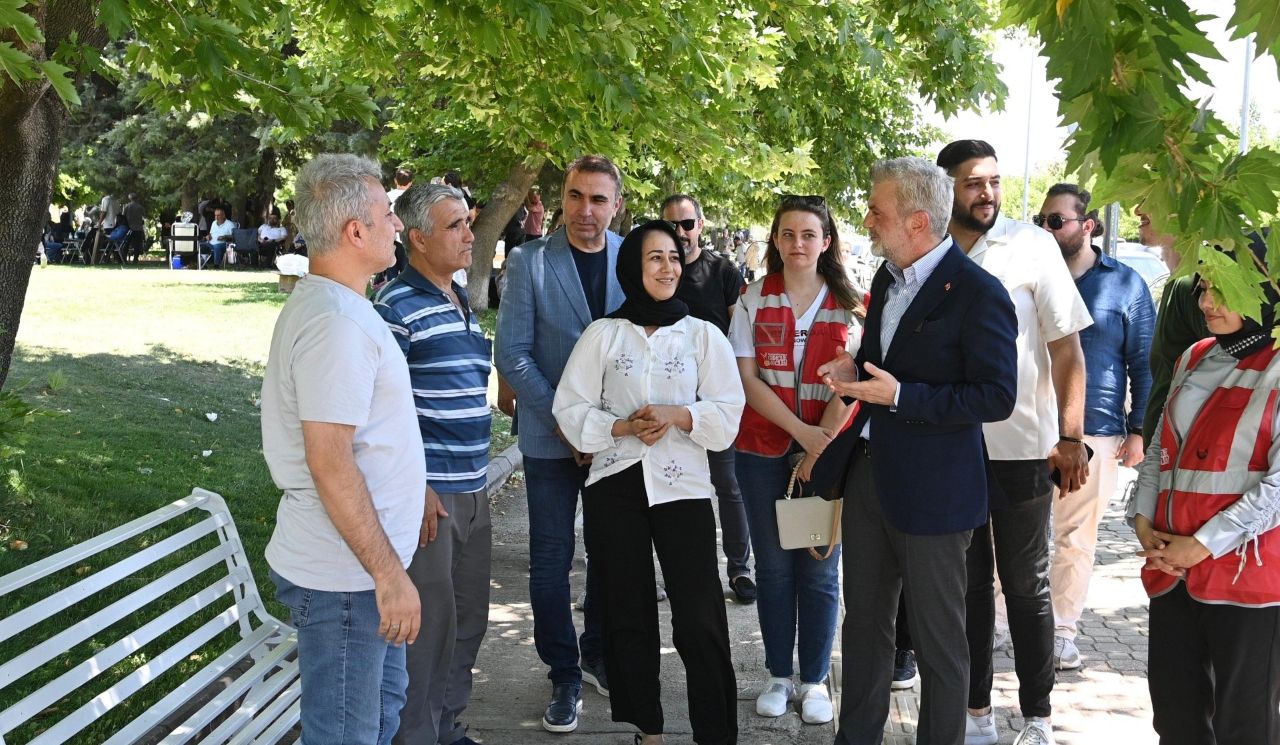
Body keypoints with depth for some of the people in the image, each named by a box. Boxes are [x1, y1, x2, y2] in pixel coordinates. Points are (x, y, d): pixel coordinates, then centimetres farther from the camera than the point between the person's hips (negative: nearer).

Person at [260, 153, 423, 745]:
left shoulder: (324, 303, 12)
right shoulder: (335, 323, -22)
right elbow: (329, 462, -26)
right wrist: (389, 573, -22)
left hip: (360, 567, 10)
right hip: (344, 579, -10)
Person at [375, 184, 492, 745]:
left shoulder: (462, 300, 14)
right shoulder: (397, 305, -12)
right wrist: (416, 489, -19)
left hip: (472, 490, 9)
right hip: (428, 493, -8)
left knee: (469, 619, 16)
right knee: (429, 623, -2)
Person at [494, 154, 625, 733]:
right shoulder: (529, 262, -6)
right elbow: (512, 354, -8)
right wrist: (564, 421, -14)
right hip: (551, 439, -2)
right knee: (552, 559, 3)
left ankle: (598, 653, 32)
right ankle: (564, 675, 16)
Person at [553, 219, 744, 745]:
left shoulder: (704, 335, 5)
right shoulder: (603, 334, 4)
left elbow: (727, 413, 1)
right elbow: (571, 408, 1)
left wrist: (676, 415, -15)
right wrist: (622, 427, -13)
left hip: (683, 487, -1)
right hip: (615, 487, 1)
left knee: (700, 622, -6)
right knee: (628, 618, 9)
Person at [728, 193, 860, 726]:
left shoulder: (846, 304, 1)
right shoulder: (754, 300, 3)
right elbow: (746, 378, -4)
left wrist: (821, 448, -13)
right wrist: (801, 432, -13)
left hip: (827, 450, -1)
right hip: (763, 449, 1)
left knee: (819, 570, 3)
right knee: (773, 566, 7)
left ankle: (815, 680, 13)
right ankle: (779, 676, 18)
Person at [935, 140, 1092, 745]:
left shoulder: (1032, 246, -6)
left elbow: (1067, 346, -6)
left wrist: (1071, 436, -11)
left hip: (1021, 446, -3)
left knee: (1026, 586, 5)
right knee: (968, 582, 12)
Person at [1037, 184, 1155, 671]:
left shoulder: (1125, 284, 2)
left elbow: (1143, 362, 4)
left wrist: (1137, 429, -1)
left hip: (1093, 431, -1)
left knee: (1076, 537, 6)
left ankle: (1063, 631, 17)